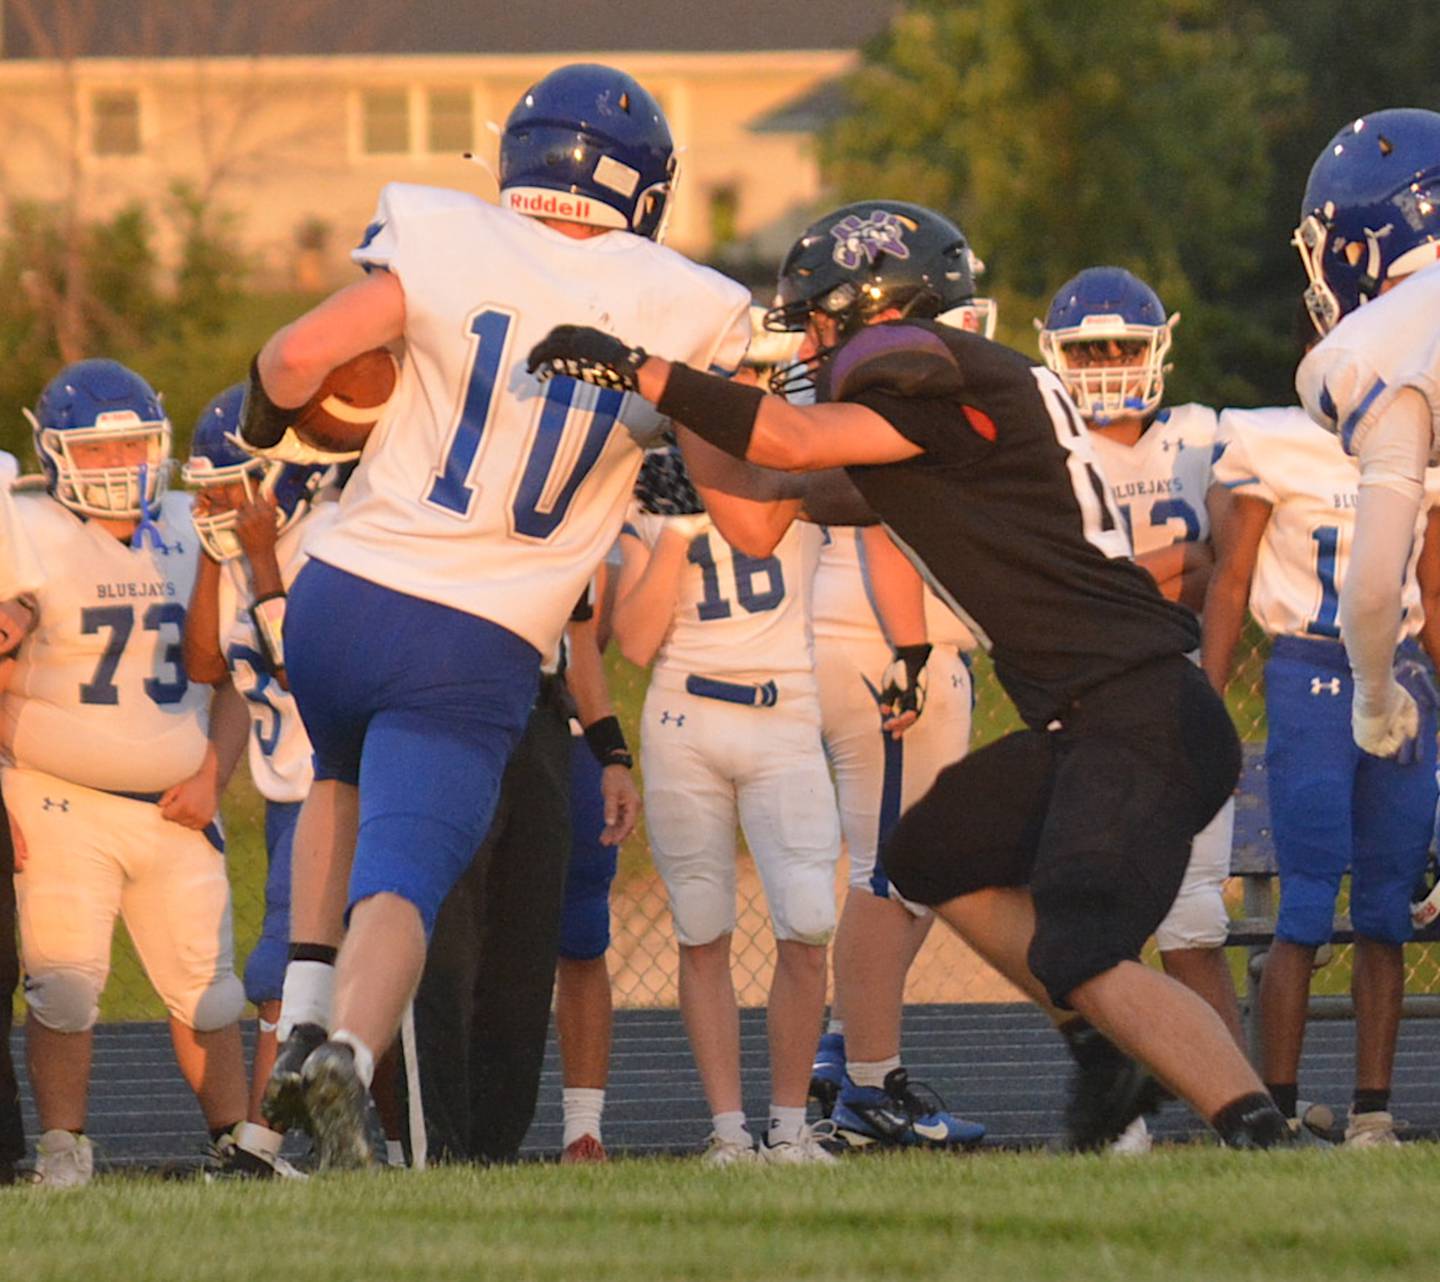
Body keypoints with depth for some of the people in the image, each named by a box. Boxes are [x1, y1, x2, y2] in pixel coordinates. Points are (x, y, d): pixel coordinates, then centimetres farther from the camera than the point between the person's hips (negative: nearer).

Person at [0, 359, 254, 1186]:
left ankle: (239, 1137, 11)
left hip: (177, 807, 4)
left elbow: (232, 678, 14)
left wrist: (213, 775, 0)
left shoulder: (193, 536, 8)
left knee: (206, 985, 4)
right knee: (66, 984, -8)